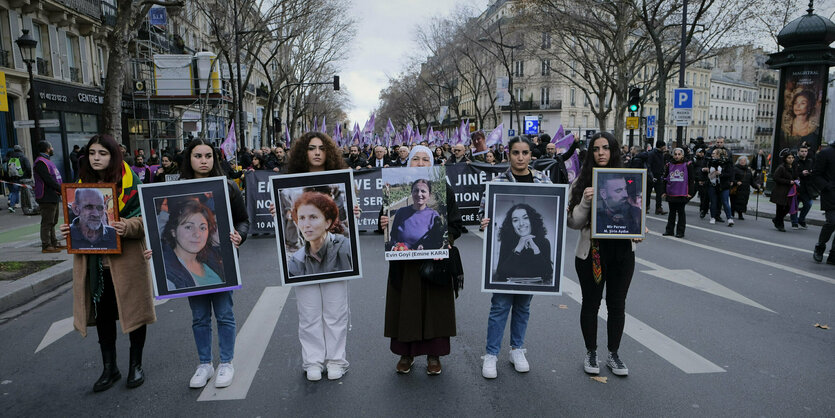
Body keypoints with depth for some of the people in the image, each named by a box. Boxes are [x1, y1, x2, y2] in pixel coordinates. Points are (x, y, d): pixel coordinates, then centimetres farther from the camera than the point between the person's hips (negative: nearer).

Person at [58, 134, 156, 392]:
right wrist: (69, 230, -3)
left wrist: (127, 227, -29)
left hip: (126, 260, -5)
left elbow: (145, 218, -10)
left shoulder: (129, 182, -6)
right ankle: (110, 369, 28)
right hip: (94, 262, 5)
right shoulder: (83, 183, 10)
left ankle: (136, 365, 23)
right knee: (102, 313, 12)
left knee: (133, 310, 6)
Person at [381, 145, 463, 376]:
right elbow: (387, 220, 6)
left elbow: (456, 224, -1)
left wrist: (446, 241, -18)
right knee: (406, 306, 8)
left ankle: (434, 355, 24)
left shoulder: (444, 189, 1)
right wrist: (383, 223, -17)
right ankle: (406, 353, 25)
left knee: (435, 306, 7)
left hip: (435, 258, 0)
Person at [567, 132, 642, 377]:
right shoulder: (581, 183, -4)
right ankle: (591, 353, 29)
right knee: (591, 303, 11)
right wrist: (585, 201, -22)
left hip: (622, 251, 2)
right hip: (591, 252, -2)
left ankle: (614, 354, 30)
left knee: (617, 305, 12)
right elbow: (573, 222, -7)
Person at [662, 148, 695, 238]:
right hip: (671, 194, 3)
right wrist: (664, 191, 8)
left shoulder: (687, 165, -1)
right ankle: (669, 230, 20)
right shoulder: (669, 165, 7)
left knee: (681, 212, 4)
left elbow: (691, 179, -1)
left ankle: (680, 231, 10)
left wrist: (690, 192, -5)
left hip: (682, 194, -3)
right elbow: (665, 179, 12)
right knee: (672, 212, 12)